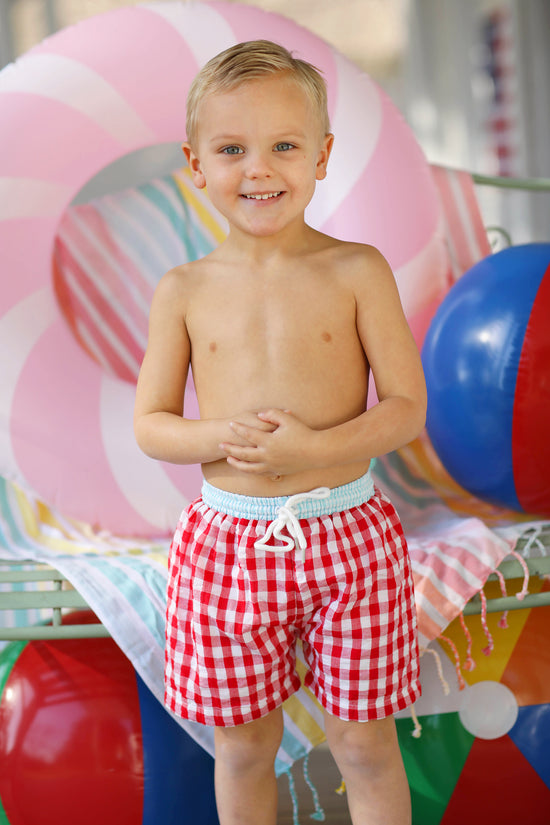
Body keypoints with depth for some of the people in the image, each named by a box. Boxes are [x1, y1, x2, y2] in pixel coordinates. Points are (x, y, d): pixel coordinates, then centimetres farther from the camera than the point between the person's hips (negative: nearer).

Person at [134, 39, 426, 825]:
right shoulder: (185, 291, 0)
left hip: (347, 536, -1)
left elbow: (407, 406, -5)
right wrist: (219, 437, -17)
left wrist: (318, 448, -21)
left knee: (364, 743, 12)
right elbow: (149, 425, 4)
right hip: (227, 544, 2)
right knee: (243, 745, 16)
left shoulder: (357, 272, -5)